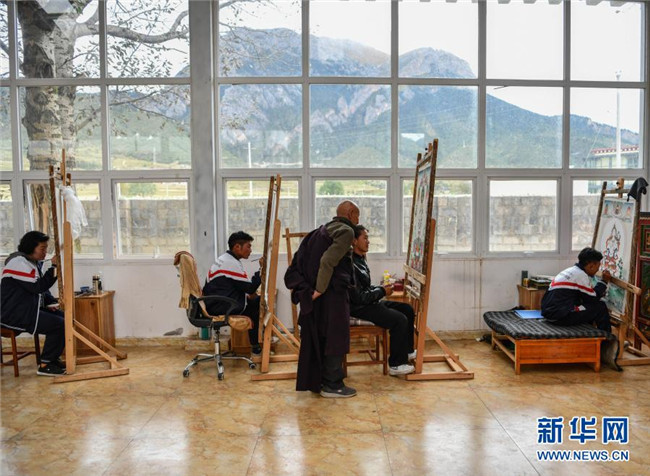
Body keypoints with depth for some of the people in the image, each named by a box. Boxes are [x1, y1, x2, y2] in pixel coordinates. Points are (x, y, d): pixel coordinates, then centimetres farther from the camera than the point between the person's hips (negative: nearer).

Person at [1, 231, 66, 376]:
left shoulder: (33, 262, 15)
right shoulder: (19, 263, -16)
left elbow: (41, 289, 22)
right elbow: (38, 287, -24)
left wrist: (51, 302, 3)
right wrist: (54, 267, -19)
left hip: (29, 310, 10)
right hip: (15, 315, -10)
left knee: (64, 318, 2)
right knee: (59, 324, -20)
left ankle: (54, 358, 10)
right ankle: (45, 365, -10)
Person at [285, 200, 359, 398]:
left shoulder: (324, 230, 18)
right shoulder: (346, 231, -10)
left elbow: (301, 260, 16)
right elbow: (328, 261, -23)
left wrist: (305, 287, 13)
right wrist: (320, 289, -20)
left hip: (315, 294, 9)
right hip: (332, 294, -9)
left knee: (316, 337, 16)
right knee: (334, 339, 1)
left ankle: (314, 381, 26)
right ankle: (332, 385, 8)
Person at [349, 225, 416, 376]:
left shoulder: (360, 260, 11)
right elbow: (358, 297, -23)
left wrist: (381, 288, 3)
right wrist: (382, 292, -13)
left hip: (369, 302, 10)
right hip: (359, 308, -10)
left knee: (407, 309, 8)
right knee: (400, 320, -21)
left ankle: (406, 351, 21)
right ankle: (396, 364, -10)